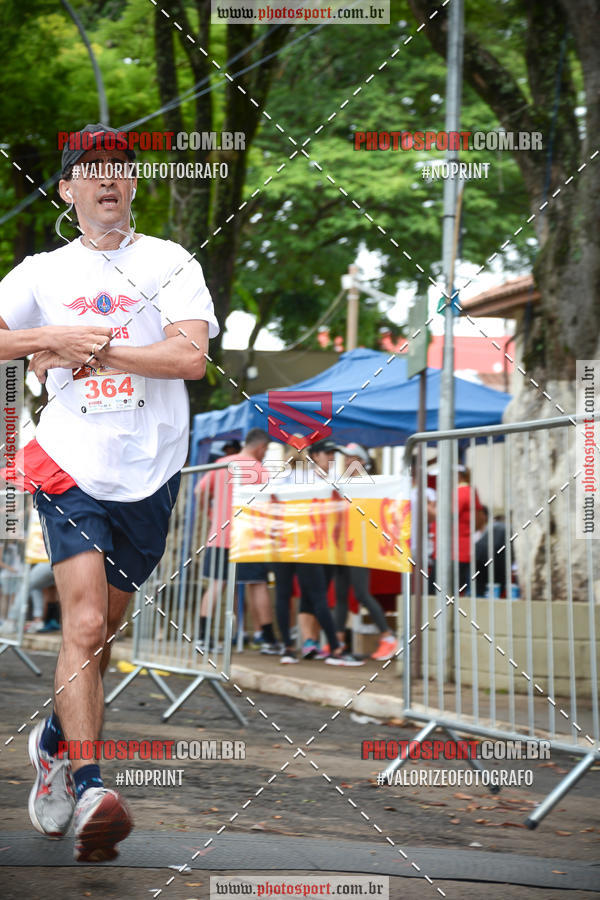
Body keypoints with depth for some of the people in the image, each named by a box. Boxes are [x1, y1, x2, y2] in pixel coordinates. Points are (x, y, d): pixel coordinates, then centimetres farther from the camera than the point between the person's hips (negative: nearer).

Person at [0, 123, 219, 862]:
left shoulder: (171, 263, 5)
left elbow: (192, 356, -10)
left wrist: (94, 350, -12)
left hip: (150, 472, 2)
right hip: (70, 467, -1)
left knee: (101, 631, 13)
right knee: (84, 623, -17)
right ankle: (88, 790, -20)